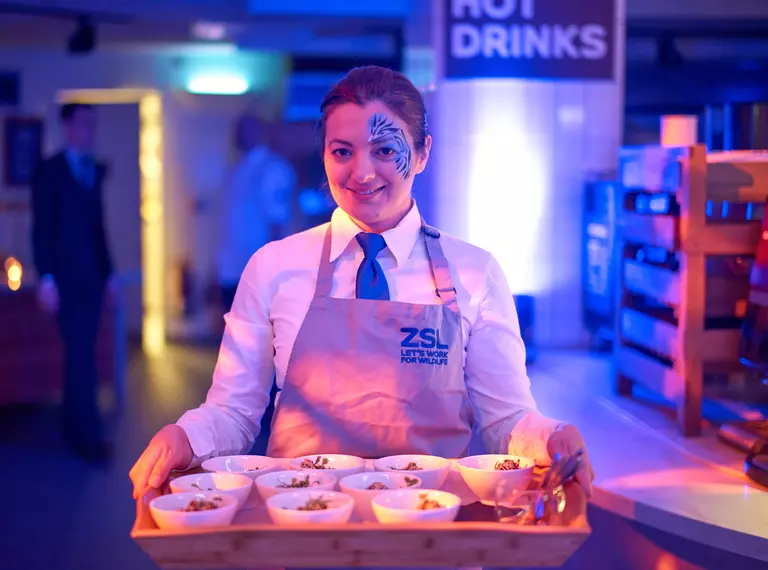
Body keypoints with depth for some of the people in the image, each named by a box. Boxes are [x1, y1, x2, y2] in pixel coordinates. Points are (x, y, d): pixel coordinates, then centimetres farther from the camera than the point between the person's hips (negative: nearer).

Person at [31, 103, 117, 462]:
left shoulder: (96, 170, 13)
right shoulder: (49, 171, -3)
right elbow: (42, 229, -8)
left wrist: (109, 271, 12)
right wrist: (46, 278, -15)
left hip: (92, 276, 5)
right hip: (65, 277, -5)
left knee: (80, 354, 9)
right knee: (80, 355, -8)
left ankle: (72, 425, 18)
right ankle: (89, 435, -6)